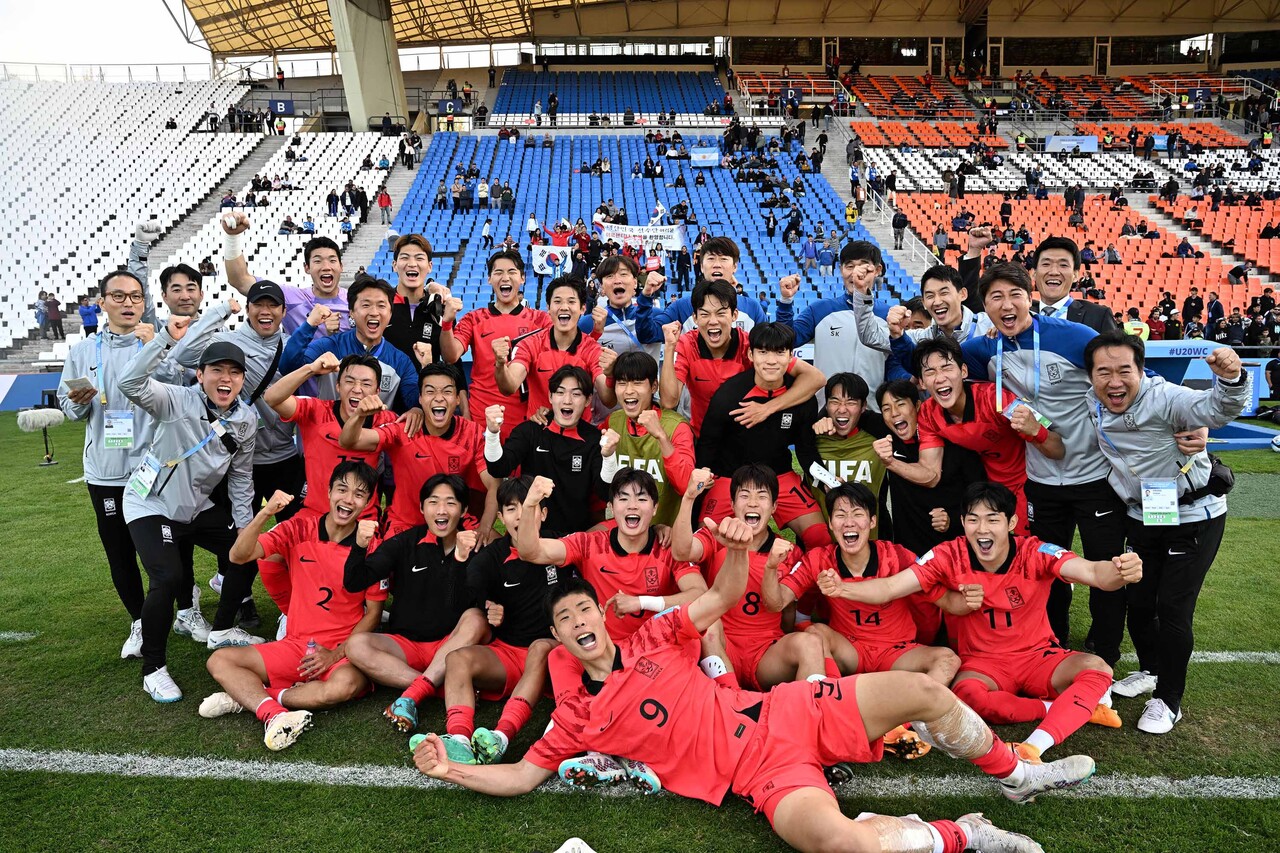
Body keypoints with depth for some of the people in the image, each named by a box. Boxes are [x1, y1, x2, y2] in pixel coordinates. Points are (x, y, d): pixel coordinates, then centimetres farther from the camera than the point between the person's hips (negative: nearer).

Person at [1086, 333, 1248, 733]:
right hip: (1142, 516, 6)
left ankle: (1168, 700, 15)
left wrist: (1229, 380, -63)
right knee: (1137, 600, 14)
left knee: (1173, 608, -4)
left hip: (1193, 517, -6)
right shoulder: (1091, 404, -9)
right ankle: (1150, 670, 41)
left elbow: (1215, 410, -45)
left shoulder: (1164, 398, -27)